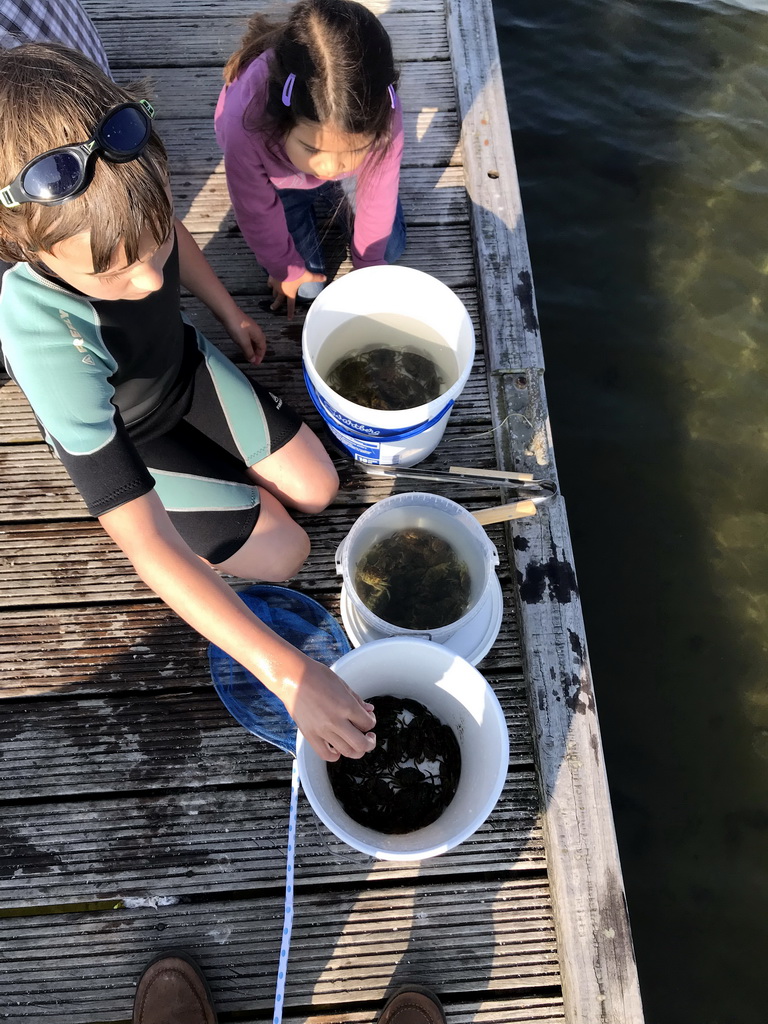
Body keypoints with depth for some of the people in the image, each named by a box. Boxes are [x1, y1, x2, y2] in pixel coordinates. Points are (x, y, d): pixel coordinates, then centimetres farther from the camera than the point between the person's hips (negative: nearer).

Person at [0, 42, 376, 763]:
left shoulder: (117, 210, -30)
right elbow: (147, 548, -45)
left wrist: (231, 315, 13)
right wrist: (287, 673, -48)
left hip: (185, 365, 5)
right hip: (119, 440, -4)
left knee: (317, 490, 2)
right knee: (284, 552, -5)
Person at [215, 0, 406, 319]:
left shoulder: (382, 115, -41)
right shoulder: (243, 127, -44)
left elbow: (378, 196, -22)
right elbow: (257, 215, -25)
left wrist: (368, 263, -7)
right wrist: (287, 269, -8)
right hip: (279, 178, -1)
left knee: (390, 248, 6)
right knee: (307, 286, -2)